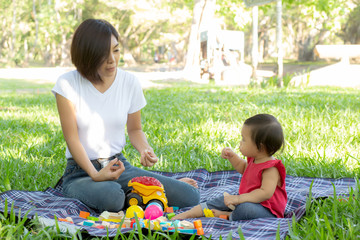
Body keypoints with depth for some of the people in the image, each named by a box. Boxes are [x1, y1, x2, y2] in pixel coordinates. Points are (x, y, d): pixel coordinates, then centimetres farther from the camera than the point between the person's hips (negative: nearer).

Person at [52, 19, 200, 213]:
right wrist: (95, 174, -25)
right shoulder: (67, 84, -9)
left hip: (119, 166, 2)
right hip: (81, 171, -1)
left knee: (190, 197, -18)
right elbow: (72, 139, -11)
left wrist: (145, 149, -9)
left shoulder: (130, 82, 1)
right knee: (111, 197, -39)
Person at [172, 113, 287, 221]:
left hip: (268, 211, -10)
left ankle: (226, 215, -8)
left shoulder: (271, 169, -26)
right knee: (224, 200, 10)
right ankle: (187, 214, 12)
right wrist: (232, 156, 11)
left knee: (245, 208, -37)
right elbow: (243, 168, 28)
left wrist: (239, 198, -39)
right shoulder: (255, 159, 6)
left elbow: (266, 193, -37)